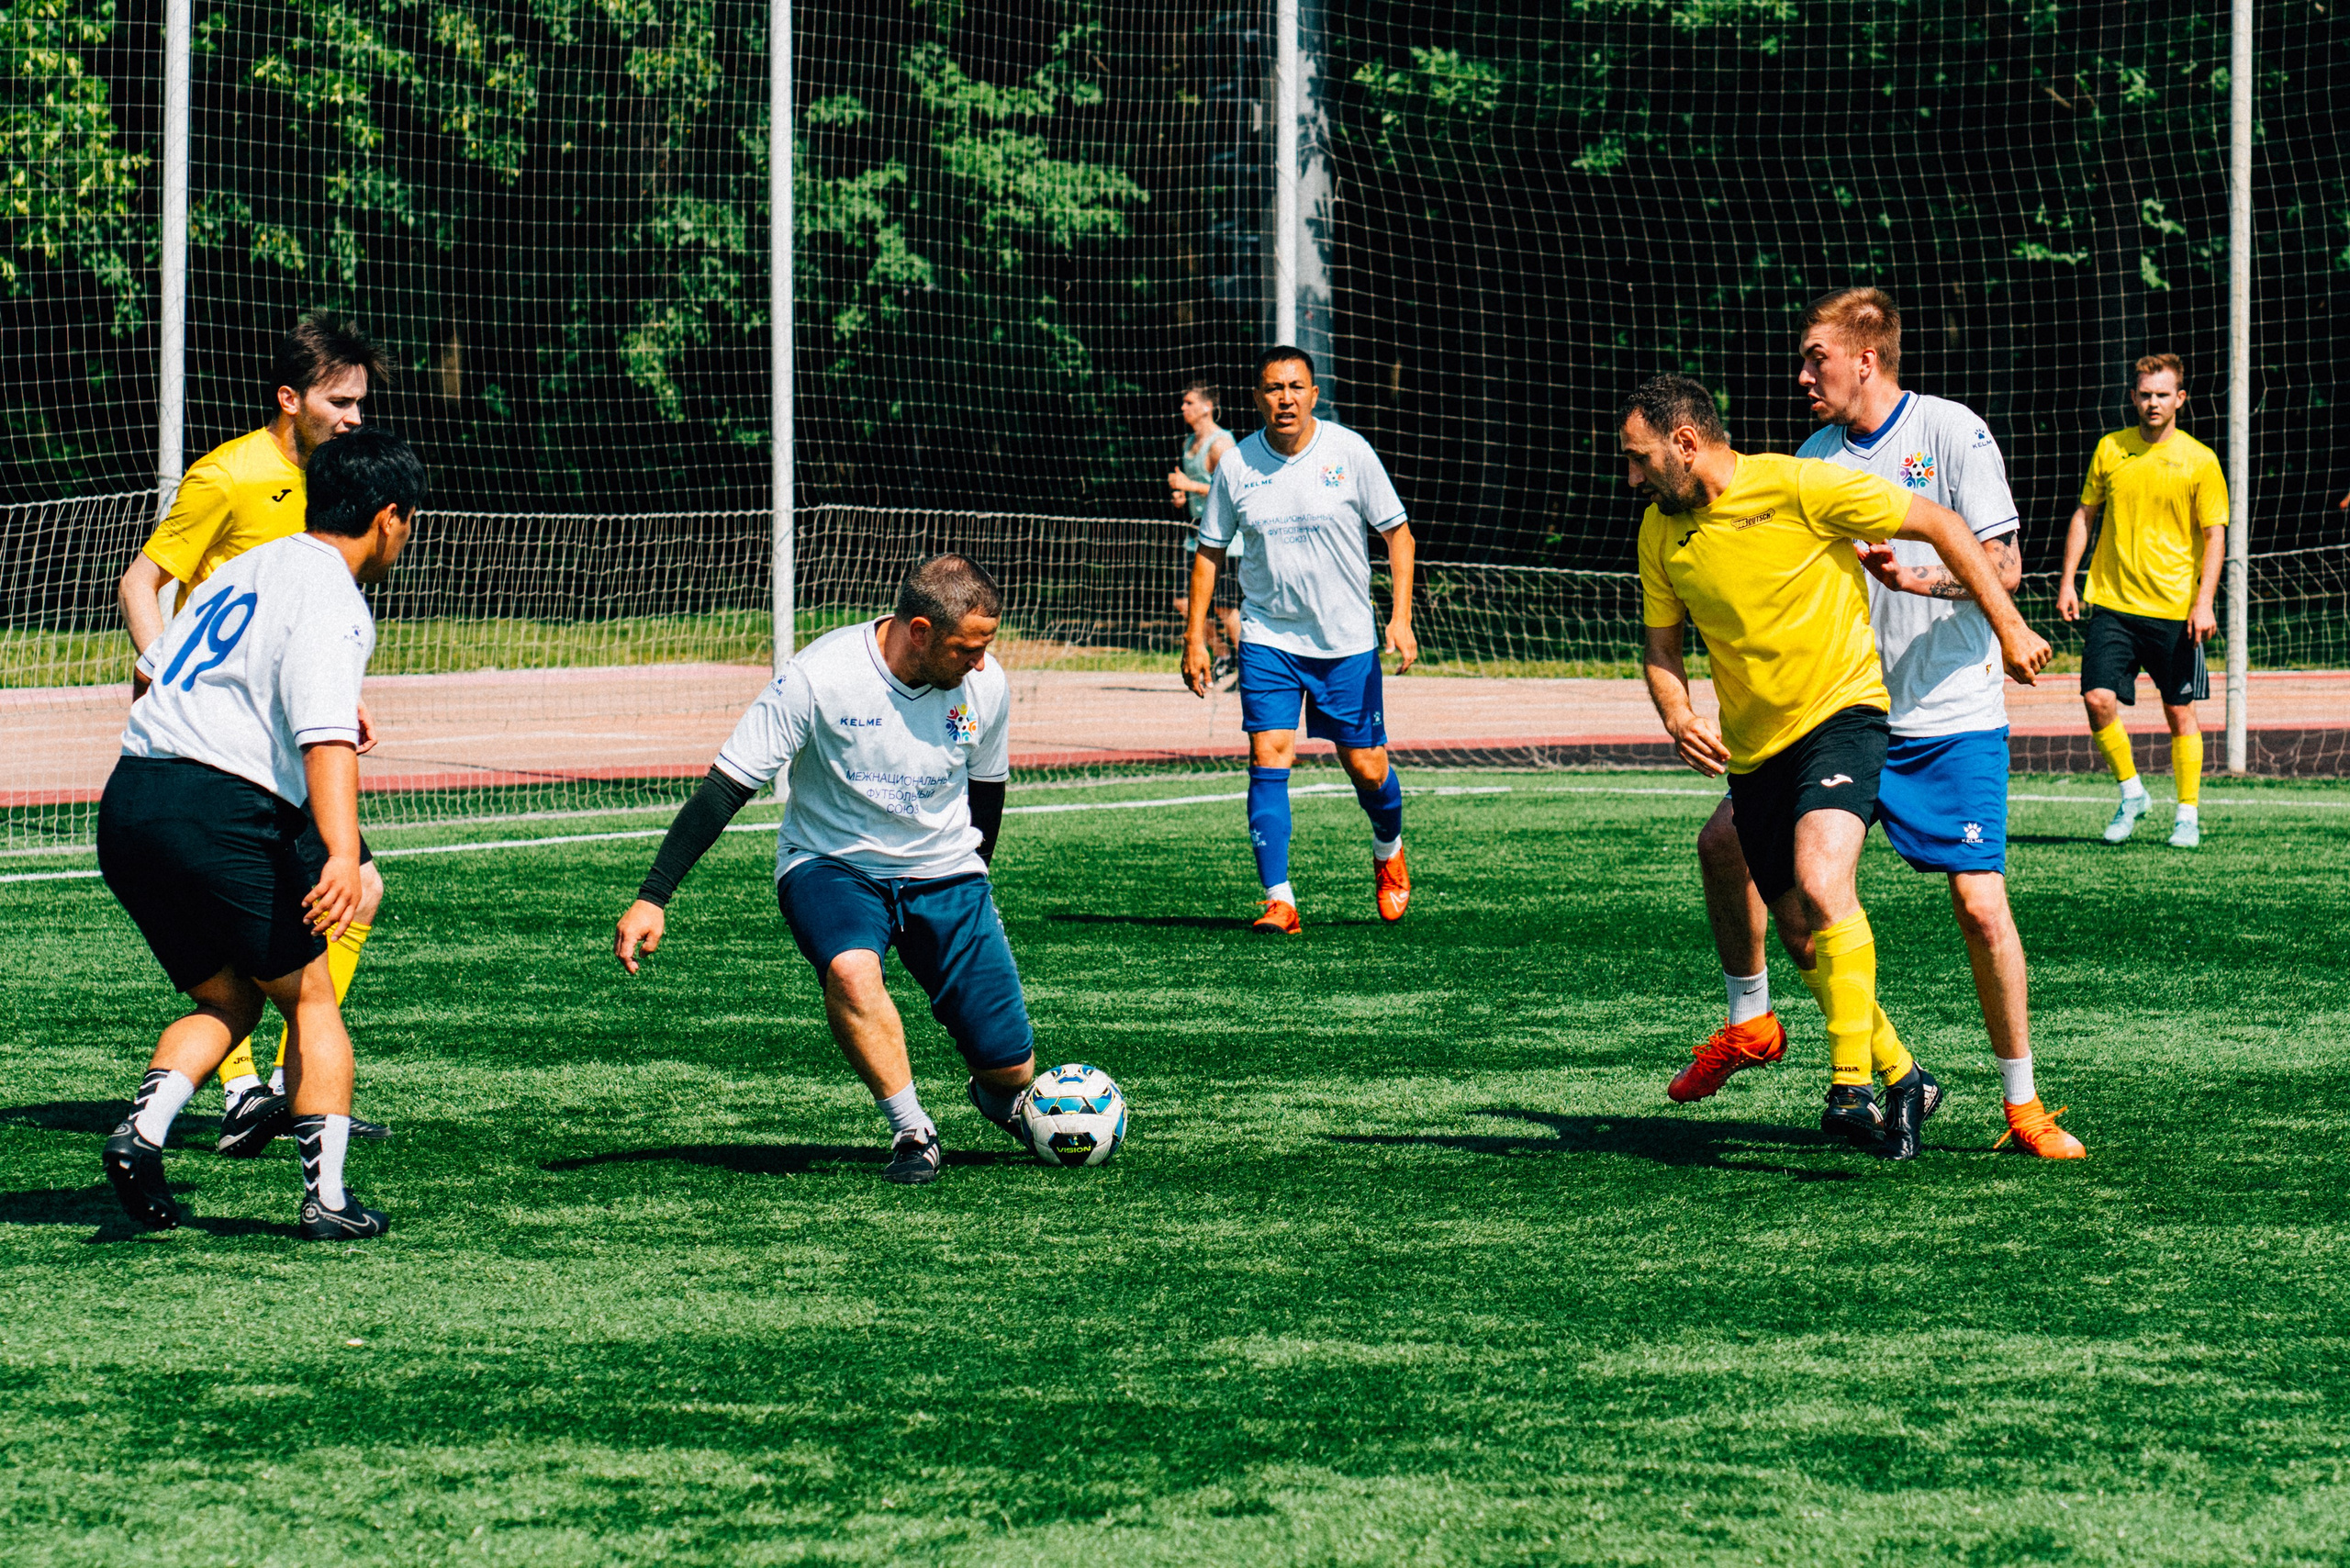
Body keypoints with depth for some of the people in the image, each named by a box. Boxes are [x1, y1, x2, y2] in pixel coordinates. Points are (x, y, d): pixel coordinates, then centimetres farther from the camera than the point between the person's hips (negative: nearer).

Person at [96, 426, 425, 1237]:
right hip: (220, 809, -8)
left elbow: (150, 673, 31)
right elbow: (327, 738, -23)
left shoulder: (247, 568, 19)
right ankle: (327, 1195, 2)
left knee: (228, 999, 18)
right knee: (311, 998, 8)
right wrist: (341, 853, -35)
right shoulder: (330, 600, -7)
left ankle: (144, 1129, -5)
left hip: (125, 806, 8)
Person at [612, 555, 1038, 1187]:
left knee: (1011, 1066, -4)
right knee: (850, 969, -37)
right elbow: (726, 786, -20)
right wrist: (652, 898, -25)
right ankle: (912, 1133, -19)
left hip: (945, 873, 3)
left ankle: (996, 1096, 35)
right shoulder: (821, 676, -23)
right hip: (831, 866, -3)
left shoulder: (986, 685, -10)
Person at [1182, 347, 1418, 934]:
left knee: (1366, 768, 3)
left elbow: (1397, 532, 0)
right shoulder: (1236, 466, -1)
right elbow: (1210, 551, 9)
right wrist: (1194, 637, 4)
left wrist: (1401, 616, -10)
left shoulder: (1349, 452, -6)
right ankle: (1278, 901, -10)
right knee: (1268, 759, -12)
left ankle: (1388, 852, 35)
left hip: (1347, 640, -1)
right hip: (1268, 637, 1)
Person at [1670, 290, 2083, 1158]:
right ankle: (1750, 1022, 19)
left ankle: (2023, 1104, 1)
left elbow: (2004, 568, -13)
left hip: (1952, 718, -6)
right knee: (1725, 840, -1)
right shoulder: (1817, 453, 8)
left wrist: (1921, 579, -30)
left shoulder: (1952, 433, -9)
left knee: (1980, 902, -12)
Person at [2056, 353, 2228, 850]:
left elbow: (2215, 536, -2)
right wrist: (2067, 580, 8)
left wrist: (2204, 602, -11)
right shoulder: (2111, 450, 6)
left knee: (2180, 713, 2)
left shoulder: (2200, 461, -2)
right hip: (2111, 603, 2)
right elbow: (2084, 514, 15)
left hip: (2174, 610, -2)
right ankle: (2131, 793, 11)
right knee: (2098, 700, -10)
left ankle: (2187, 814, 15)